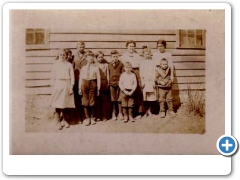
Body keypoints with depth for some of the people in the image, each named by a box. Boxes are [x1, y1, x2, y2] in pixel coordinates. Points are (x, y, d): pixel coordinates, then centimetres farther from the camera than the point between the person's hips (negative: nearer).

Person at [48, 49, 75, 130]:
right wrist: (53, 86, 0)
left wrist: (71, 87, 0)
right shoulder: (55, 64, 7)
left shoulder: (69, 65, 6)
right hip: (58, 85, 0)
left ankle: (65, 120, 20)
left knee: (65, 104, 5)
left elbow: (72, 76, 5)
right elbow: (53, 76, 7)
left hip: (66, 85, 0)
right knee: (57, 104, -5)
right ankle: (58, 122, 1)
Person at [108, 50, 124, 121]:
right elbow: (108, 74, 8)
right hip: (112, 83, 2)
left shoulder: (121, 64, 0)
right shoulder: (109, 65, 5)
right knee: (113, 99, 8)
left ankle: (120, 113, 14)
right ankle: (113, 113, 16)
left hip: (119, 83, -2)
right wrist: (108, 83, 3)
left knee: (119, 99, 2)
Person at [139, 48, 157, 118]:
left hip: (151, 81, 1)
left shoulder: (152, 62, 10)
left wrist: (153, 81, -3)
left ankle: (150, 111, 9)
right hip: (145, 81, -1)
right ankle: (146, 111, 5)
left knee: (151, 96, -2)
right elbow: (141, 73, 3)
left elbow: (154, 72, 6)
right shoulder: (142, 63, 8)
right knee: (145, 97, -3)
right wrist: (142, 82, -6)